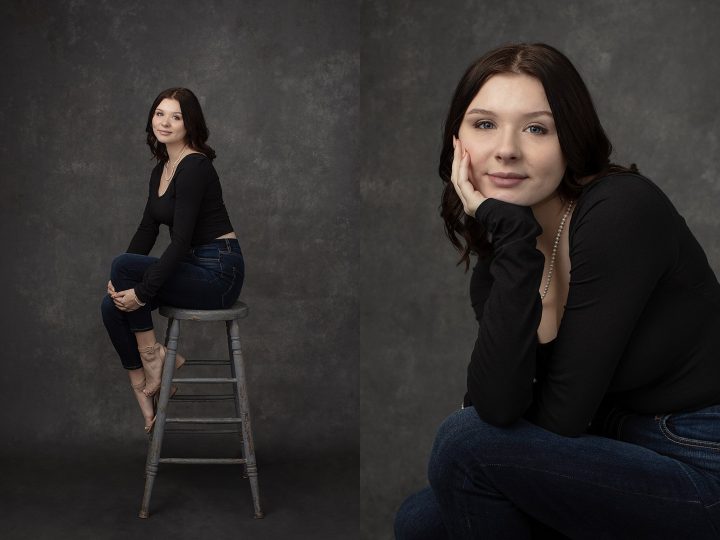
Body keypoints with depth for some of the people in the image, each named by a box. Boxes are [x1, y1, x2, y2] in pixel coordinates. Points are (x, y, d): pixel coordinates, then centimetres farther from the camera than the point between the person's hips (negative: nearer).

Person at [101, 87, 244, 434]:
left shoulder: (195, 166, -18)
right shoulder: (161, 169, 11)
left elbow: (181, 240, -23)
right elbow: (148, 229, 9)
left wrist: (142, 291, -22)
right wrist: (122, 280, -3)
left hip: (219, 272, -8)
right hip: (196, 269, 8)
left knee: (124, 265, -21)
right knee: (113, 305, -7)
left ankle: (153, 356, -4)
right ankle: (142, 388, 4)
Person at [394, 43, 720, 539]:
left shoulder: (624, 211, -21)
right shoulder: (494, 253, -1)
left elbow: (562, 412, -21)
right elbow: (496, 406, -20)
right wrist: (512, 236, -22)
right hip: (619, 458, 7)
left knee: (468, 442, -18)